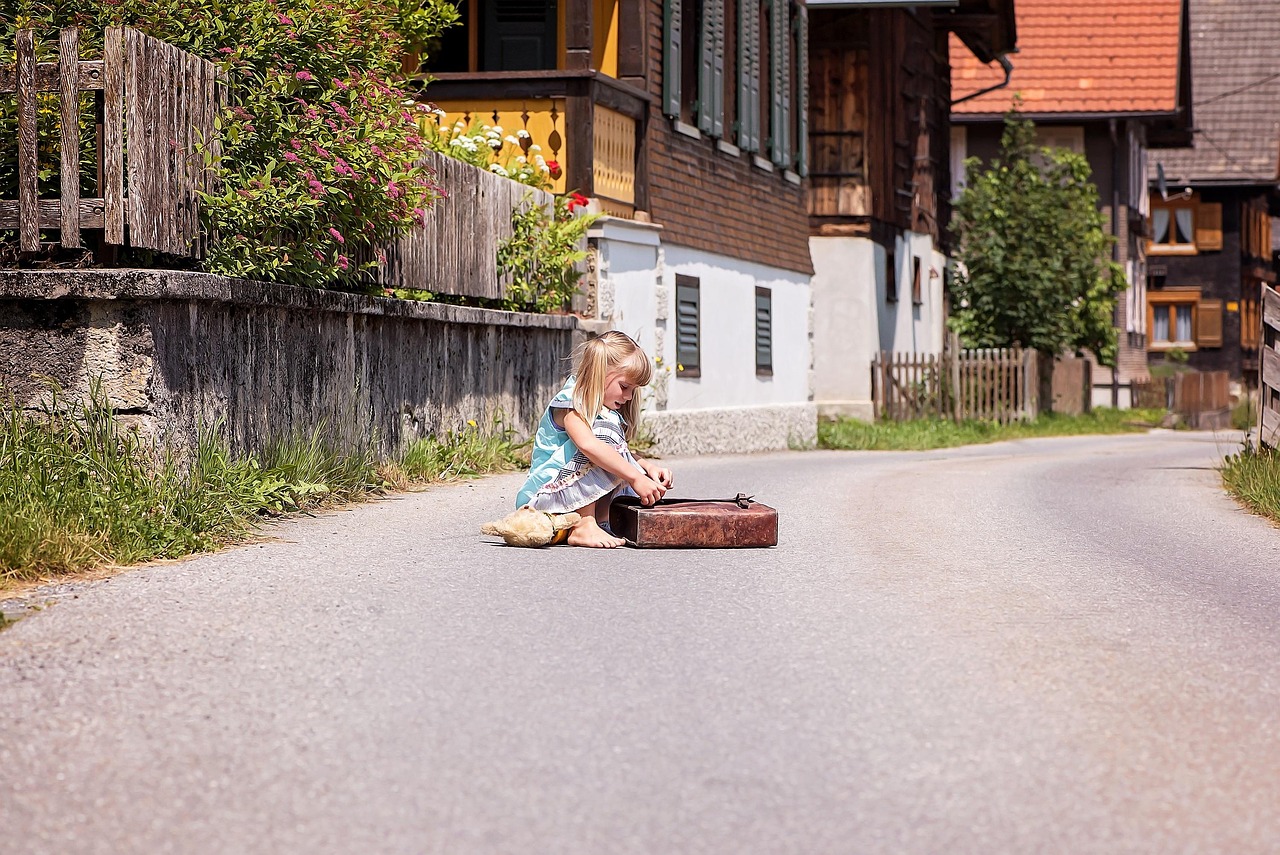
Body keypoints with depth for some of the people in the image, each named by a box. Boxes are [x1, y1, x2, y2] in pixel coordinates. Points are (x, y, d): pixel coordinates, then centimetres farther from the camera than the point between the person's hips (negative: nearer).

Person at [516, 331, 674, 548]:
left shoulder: (605, 411, 14)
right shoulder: (569, 403, -15)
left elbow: (619, 458, 11)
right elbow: (588, 445, -33)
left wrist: (647, 466, -10)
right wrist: (636, 477, -36)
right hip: (541, 497, -9)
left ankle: (599, 521, -10)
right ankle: (584, 527, -28)